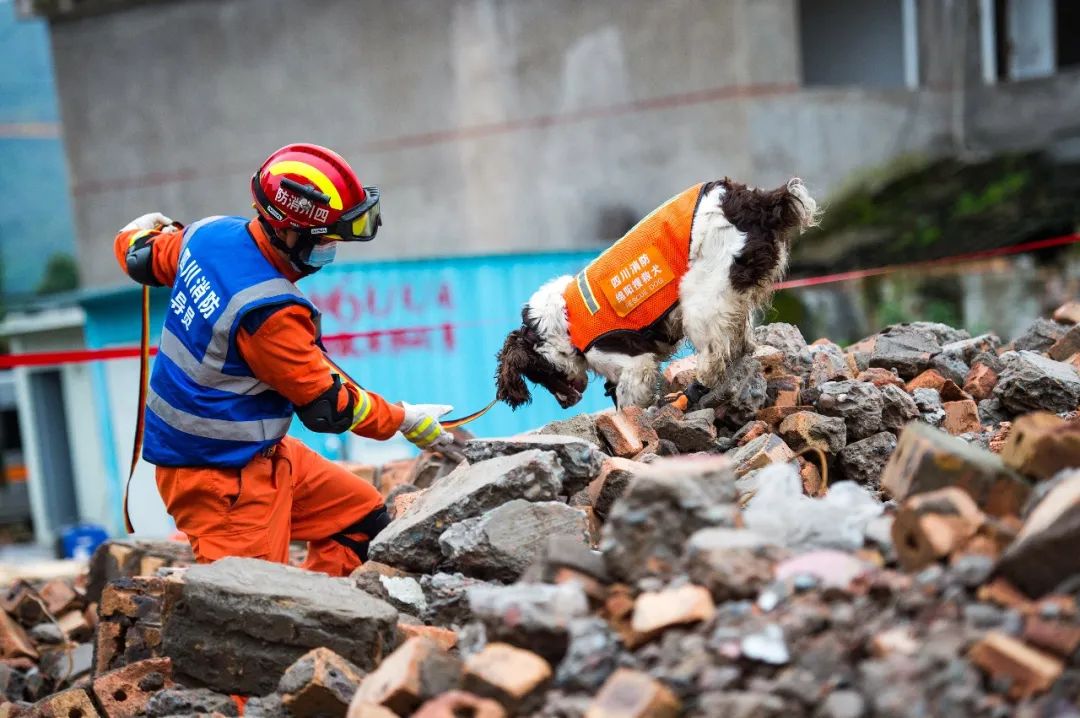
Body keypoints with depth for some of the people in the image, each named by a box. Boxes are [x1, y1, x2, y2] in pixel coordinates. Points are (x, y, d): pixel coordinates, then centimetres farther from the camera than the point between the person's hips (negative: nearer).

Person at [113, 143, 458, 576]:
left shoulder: (210, 233, -4)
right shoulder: (268, 310, -28)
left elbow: (141, 257, 18)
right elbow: (327, 406, -17)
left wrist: (143, 231, 41)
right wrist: (406, 420, -3)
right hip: (220, 474, -10)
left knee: (363, 517, 15)